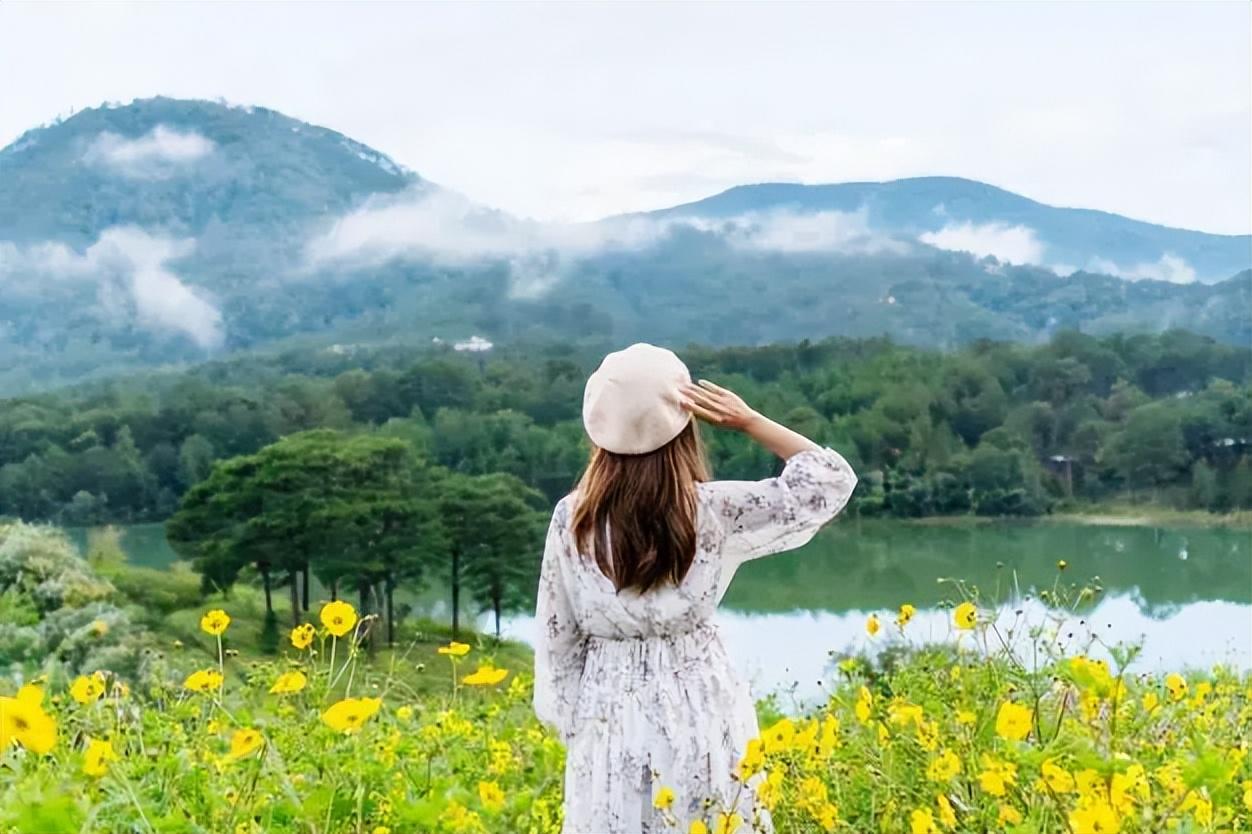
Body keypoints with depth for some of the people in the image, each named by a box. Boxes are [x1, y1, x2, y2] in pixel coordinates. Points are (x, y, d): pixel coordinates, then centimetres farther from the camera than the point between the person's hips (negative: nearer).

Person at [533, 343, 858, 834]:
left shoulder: (572, 519, -8)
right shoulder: (714, 510, -12)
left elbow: (556, 638, -1)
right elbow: (831, 480, -2)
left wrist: (572, 727, 11)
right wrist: (748, 421, -5)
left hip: (610, 722, 1)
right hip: (702, 715, 0)